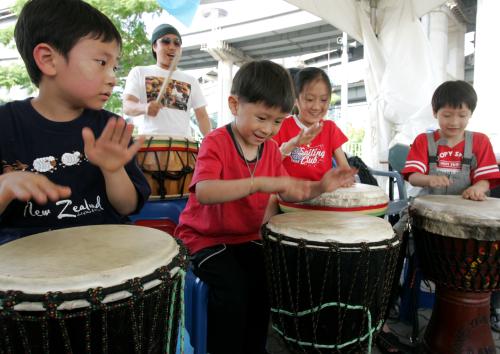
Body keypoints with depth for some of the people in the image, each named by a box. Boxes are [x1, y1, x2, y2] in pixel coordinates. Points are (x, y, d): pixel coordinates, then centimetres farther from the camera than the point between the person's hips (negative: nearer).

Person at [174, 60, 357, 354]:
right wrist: (260, 182, -45)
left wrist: (319, 187, -9)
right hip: (205, 237, -5)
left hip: (247, 236, 6)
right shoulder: (216, 143, -18)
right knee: (232, 286, -25)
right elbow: (204, 192, -37)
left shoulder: (272, 148, 2)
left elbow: (284, 193, 8)